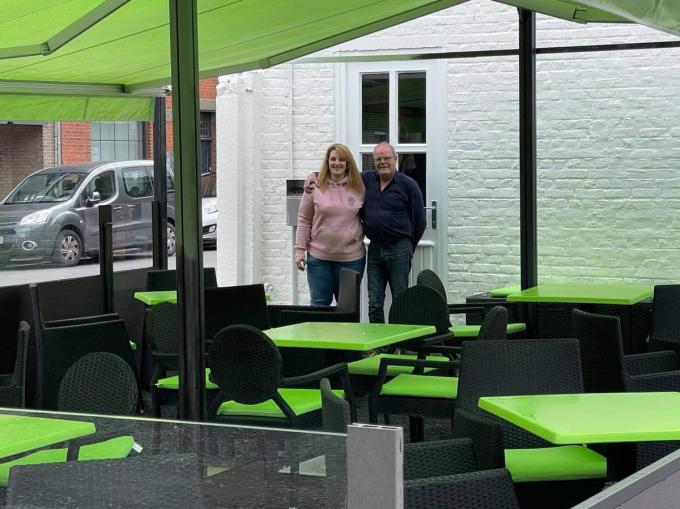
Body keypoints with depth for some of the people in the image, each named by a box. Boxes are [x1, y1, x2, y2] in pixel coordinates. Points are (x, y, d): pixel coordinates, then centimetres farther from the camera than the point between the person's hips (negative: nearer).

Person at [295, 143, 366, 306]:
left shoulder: (359, 188, 1)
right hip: (319, 256, 0)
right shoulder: (315, 187, -1)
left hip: (351, 257, 0)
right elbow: (304, 220, 3)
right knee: (319, 304, 6)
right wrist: (299, 250, -1)